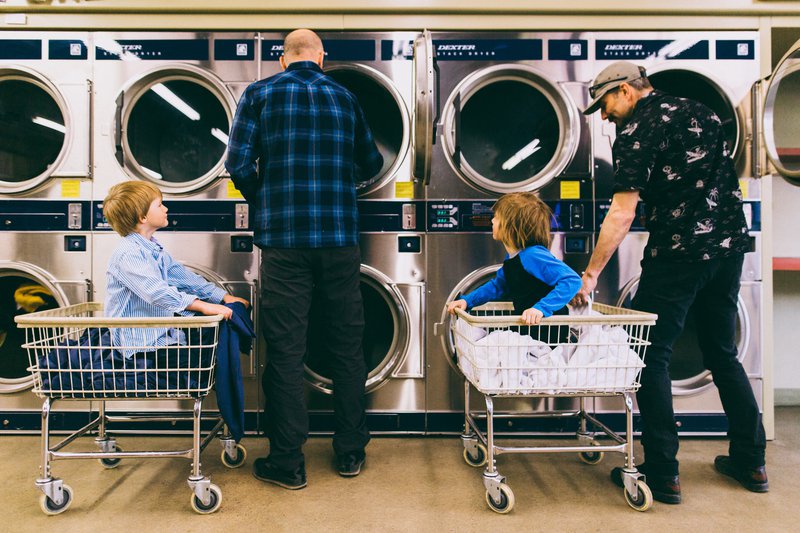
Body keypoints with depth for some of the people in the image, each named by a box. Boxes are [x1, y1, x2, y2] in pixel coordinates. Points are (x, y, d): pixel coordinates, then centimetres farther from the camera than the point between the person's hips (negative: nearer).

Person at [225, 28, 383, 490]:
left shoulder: (260, 95, 5)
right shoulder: (344, 97, 11)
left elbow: (240, 164, -3)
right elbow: (372, 164, 19)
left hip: (284, 239, -2)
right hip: (340, 238, 2)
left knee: (286, 350, 4)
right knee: (348, 346, 11)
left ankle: (288, 463, 13)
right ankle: (351, 452, 23)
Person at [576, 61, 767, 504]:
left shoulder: (637, 130, -9)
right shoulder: (702, 112, 16)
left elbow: (623, 212, -17)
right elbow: (722, 181, 21)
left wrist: (590, 274, -15)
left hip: (678, 251, -8)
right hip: (730, 245, 9)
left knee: (650, 356, 1)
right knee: (723, 354, 19)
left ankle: (663, 474, 6)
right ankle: (750, 462, 27)